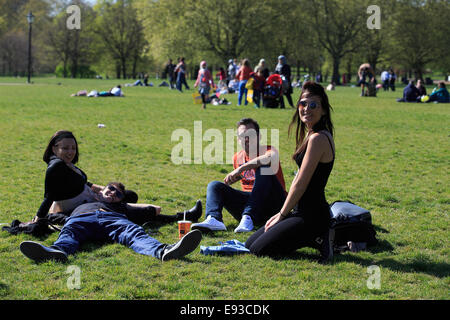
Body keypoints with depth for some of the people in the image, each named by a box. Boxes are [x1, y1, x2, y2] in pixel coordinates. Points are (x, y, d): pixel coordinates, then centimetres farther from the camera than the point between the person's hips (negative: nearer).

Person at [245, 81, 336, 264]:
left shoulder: (318, 139, -19)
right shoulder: (311, 134, 13)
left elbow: (300, 184, -17)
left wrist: (282, 215, -8)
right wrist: (282, 213, 13)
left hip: (311, 215, -10)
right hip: (302, 211, 10)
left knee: (258, 249, -13)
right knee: (249, 244, 12)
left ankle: (319, 240, -4)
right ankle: (318, 236, 9)